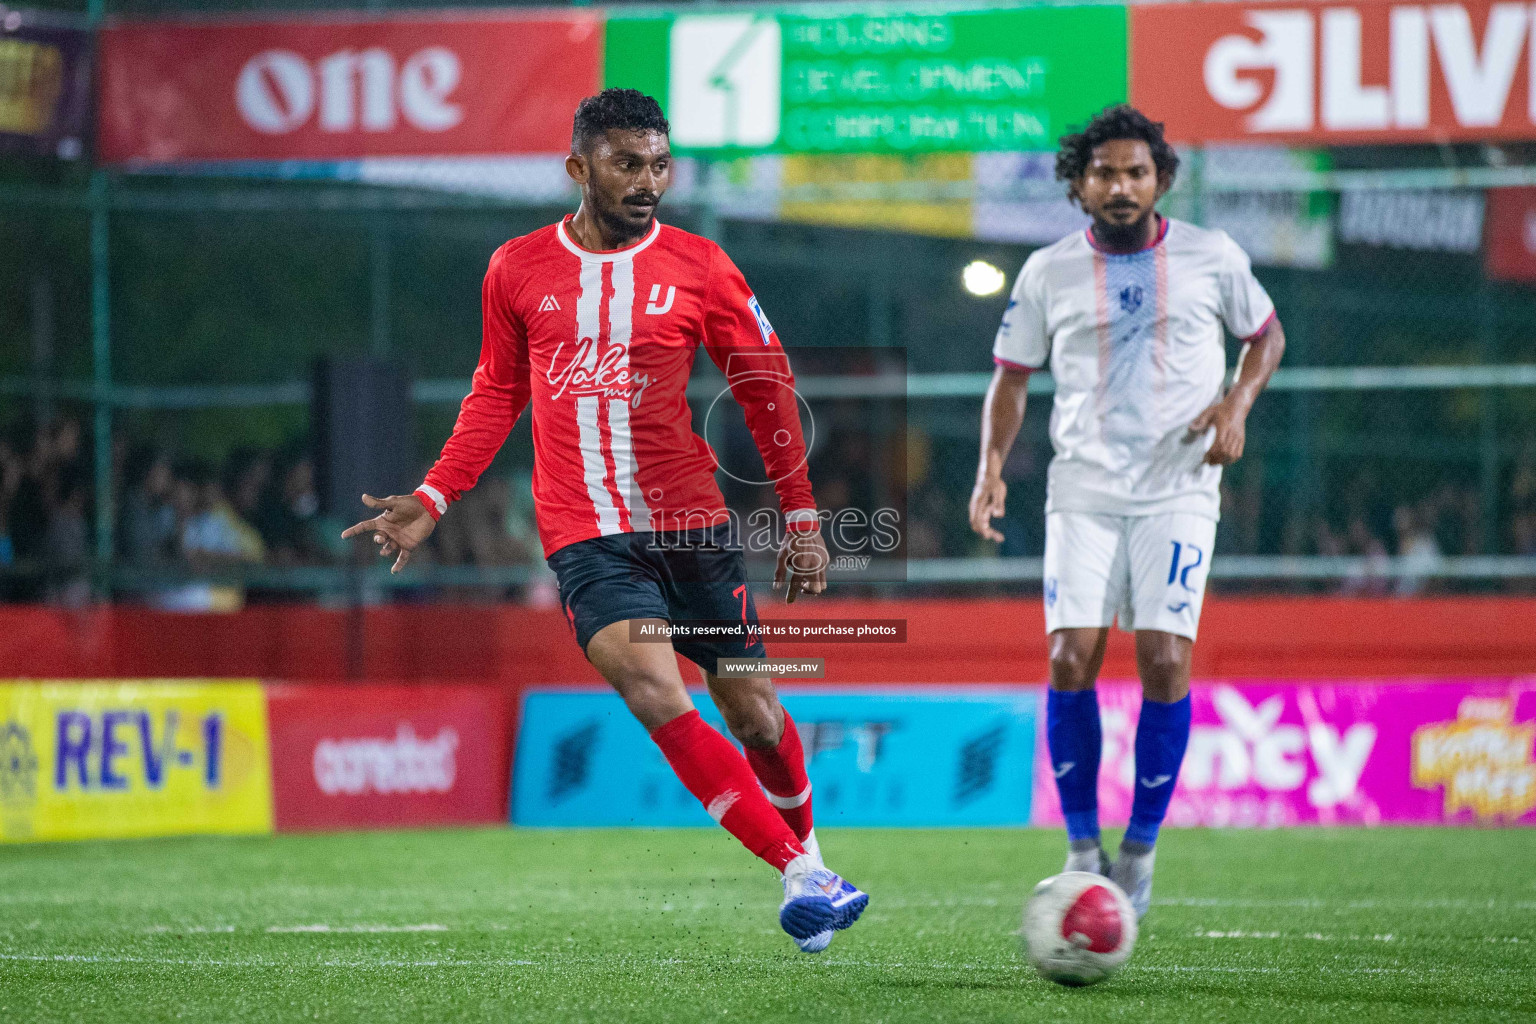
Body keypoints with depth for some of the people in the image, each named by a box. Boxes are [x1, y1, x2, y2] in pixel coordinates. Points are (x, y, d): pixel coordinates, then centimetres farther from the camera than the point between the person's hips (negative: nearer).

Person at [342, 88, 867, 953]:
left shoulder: (698, 268, 1)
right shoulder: (517, 271, 4)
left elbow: (767, 386, 9)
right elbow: (498, 394, 17)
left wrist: (801, 516, 9)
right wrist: (434, 500, 10)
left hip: (692, 525, 1)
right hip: (586, 535, -1)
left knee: (752, 712, 5)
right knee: (658, 701, -22)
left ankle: (805, 845, 35)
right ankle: (800, 874, -20)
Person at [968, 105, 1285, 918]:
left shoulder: (1211, 258, 3)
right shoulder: (1049, 273, 5)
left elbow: (1266, 335, 18)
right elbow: (1011, 376, 13)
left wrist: (1237, 403, -1)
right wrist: (992, 464, -2)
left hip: (1178, 491, -1)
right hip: (1083, 492, 1)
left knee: (1164, 661, -13)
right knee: (1070, 660, -11)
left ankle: (1140, 850, 4)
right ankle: (1083, 850, 3)